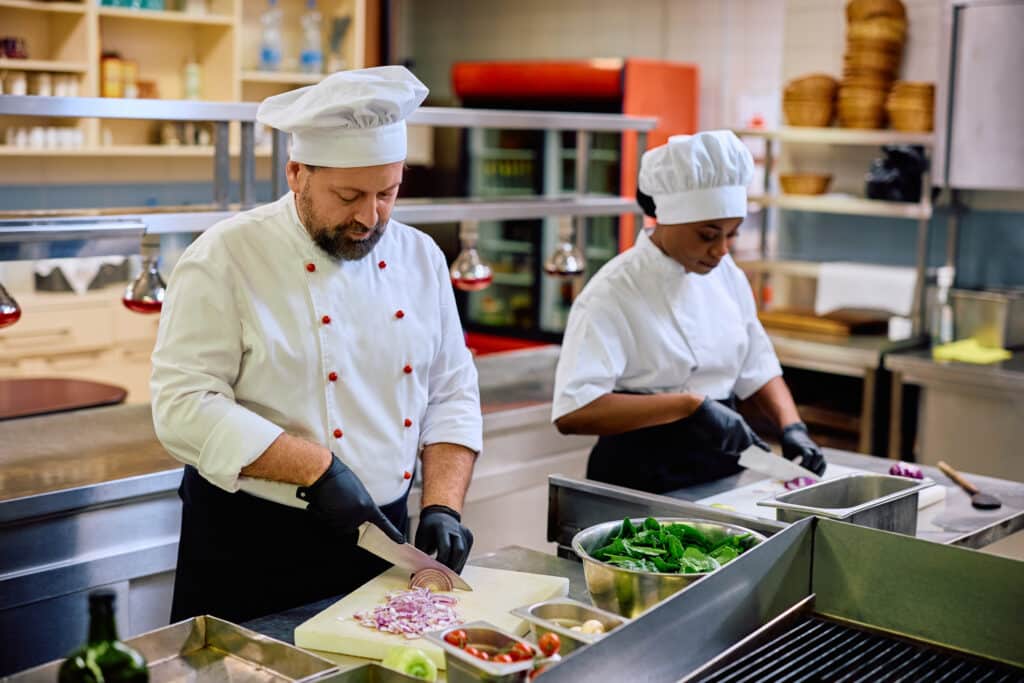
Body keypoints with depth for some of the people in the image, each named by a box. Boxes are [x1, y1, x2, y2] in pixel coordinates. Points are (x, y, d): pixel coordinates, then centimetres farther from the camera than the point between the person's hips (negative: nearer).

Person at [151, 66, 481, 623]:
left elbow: (452, 394, 7)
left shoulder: (419, 258, 4)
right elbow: (184, 405, -19)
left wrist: (443, 505, -6)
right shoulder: (226, 258, -13)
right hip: (251, 550, -5)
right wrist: (315, 469, -24)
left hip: (380, 533, 5)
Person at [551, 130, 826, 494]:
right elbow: (572, 412, -23)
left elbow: (757, 366, 18)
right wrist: (690, 404, -26)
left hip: (721, 469, 6)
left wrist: (792, 427, 1)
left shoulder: (727, 274, 7)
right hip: (643, 478, -6)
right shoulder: (614, 291, -14)